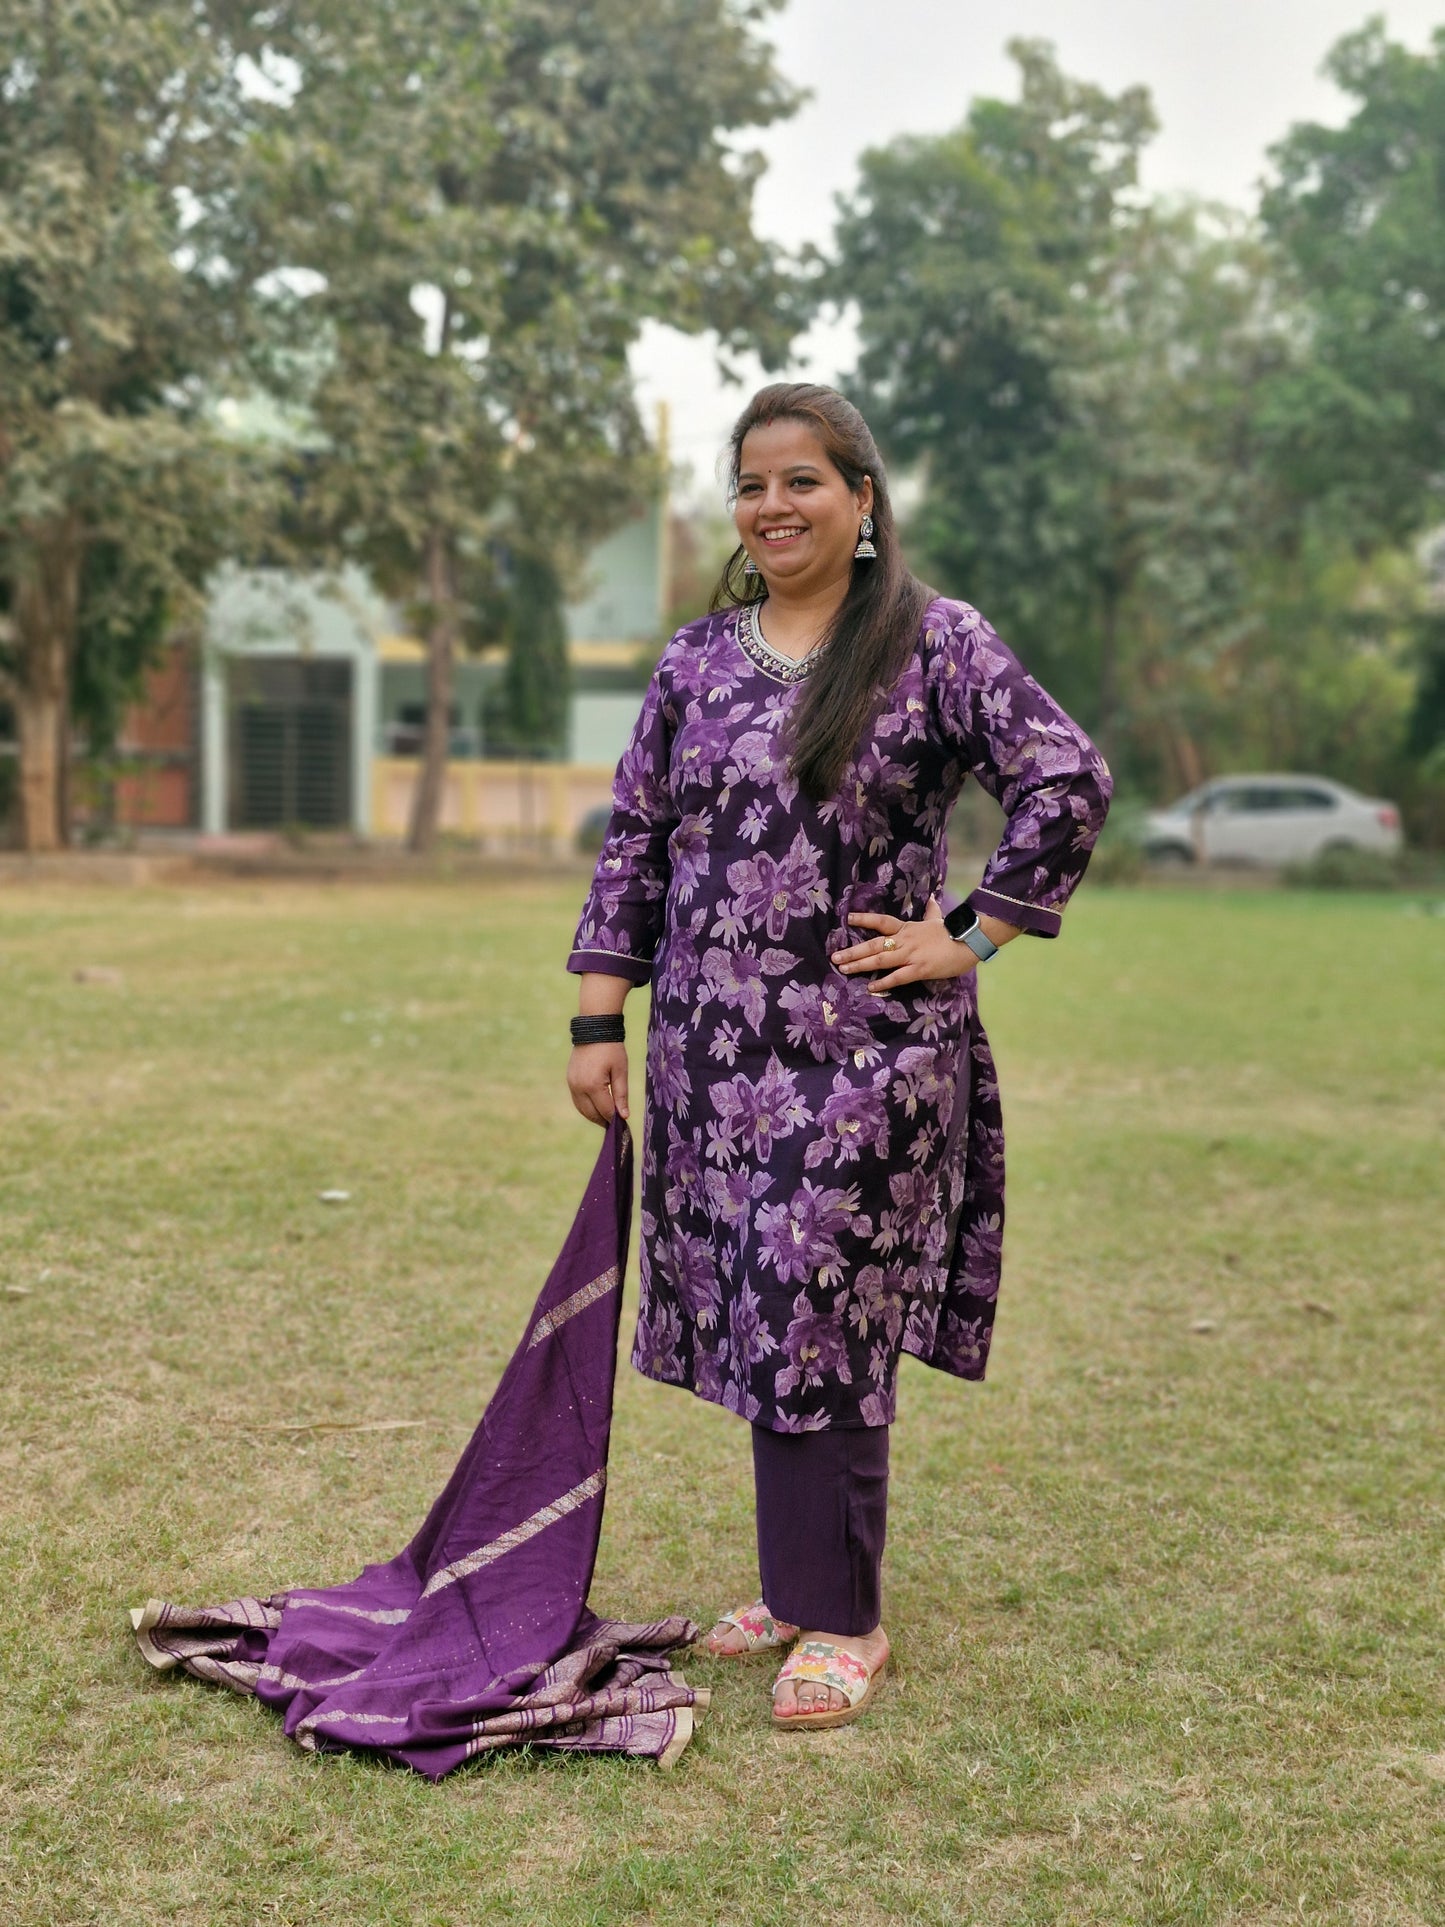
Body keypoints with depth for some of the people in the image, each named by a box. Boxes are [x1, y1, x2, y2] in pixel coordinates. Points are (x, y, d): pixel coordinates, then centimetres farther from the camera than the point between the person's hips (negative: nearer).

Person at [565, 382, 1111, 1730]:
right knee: (751, 1317, 11)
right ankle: (797, 1580, 27)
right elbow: (635, 841, 10)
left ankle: (839, 1617, 11)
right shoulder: (695, 660, 9)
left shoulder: (937, 644, -4)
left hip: (865, 1050, -5)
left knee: (819, 1320, -3)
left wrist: (971, 935, -10)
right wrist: (598, 1021, 5)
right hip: (714, 1049, 5)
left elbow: (1068, 784, -9)